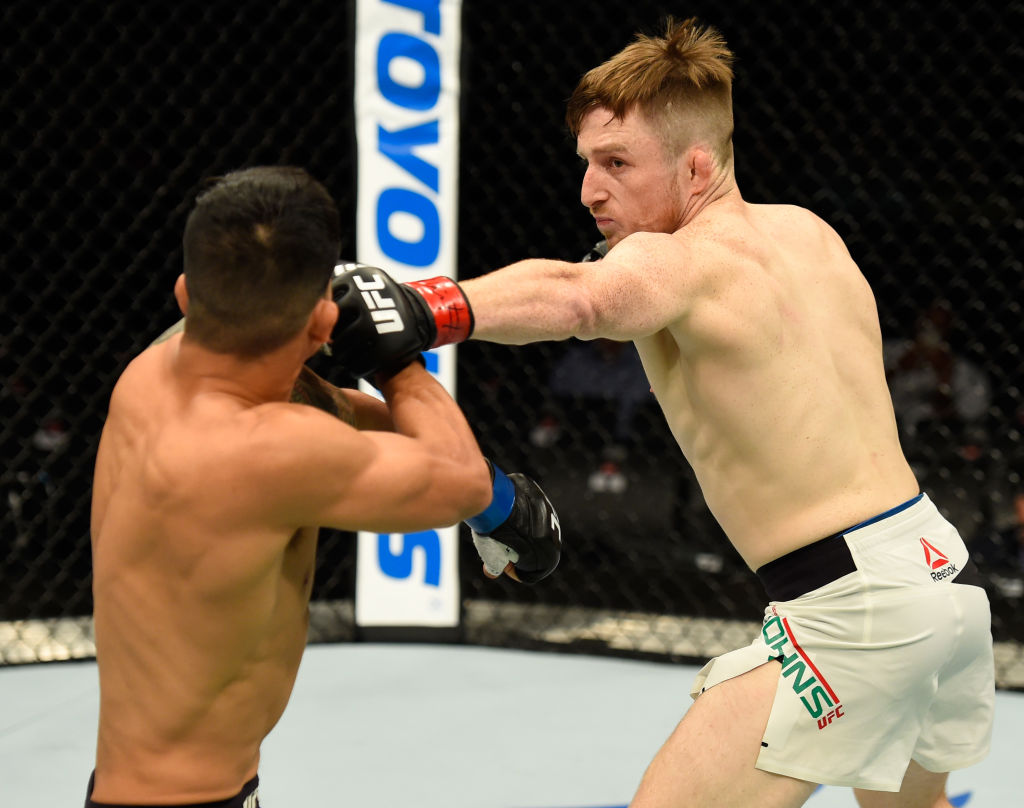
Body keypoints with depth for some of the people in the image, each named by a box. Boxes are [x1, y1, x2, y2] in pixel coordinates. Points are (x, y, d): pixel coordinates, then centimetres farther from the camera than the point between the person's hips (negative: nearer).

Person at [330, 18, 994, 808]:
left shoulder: (673, 261, -14)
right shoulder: (807, 231, 10)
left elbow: (571, 297, -36)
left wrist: (418, 310, -52)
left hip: (851, 608, -9)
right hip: (947, 568, 9)